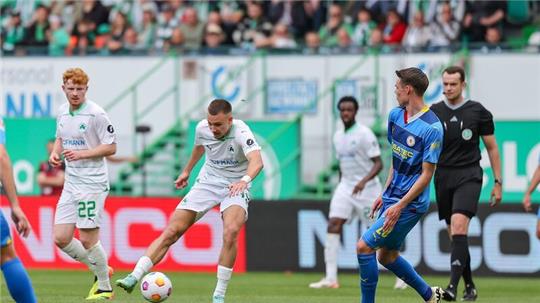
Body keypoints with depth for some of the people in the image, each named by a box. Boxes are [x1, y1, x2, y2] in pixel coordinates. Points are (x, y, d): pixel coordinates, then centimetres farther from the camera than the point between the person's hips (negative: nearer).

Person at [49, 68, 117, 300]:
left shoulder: (96, 114, -11)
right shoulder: (62, 112, 10)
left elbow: (111, 147, -10)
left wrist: (82, 154, -19)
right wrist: (55, 153, 4)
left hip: (92, 183, -7)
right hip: (71, 183, 7)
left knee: (87, 239, -7)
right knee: (61, 239, 2)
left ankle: (104, 288, 10)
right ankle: (100, 270, 22)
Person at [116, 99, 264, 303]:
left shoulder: (241, 132, -24)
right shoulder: (202, 128, -7)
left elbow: (257, 160, -42)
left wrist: (244, 180, -61)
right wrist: (187, 171, 32)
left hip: (235, 187, -4)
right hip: (207, 183, 4)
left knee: (231, 232, -31)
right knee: (171, 232, -8)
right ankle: (134, 277, -9)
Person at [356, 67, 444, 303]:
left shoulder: (432, 128, -20)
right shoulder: (395, 115, 6)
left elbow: (426, 175, -18)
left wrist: (399, 206, -21)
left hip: (410, 204, -9)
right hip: (393, 196, 9)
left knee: (364, 246, -14)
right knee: (386, 256, 17)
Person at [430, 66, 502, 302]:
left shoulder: (478, 112, 1)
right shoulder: (433, 112, 6)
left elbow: (491, 148, 7)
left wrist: (498, 182, 5)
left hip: (469, 176, -3)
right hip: (443, 176, 4)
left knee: (459, 227, -21)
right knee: (455, 236, 6)